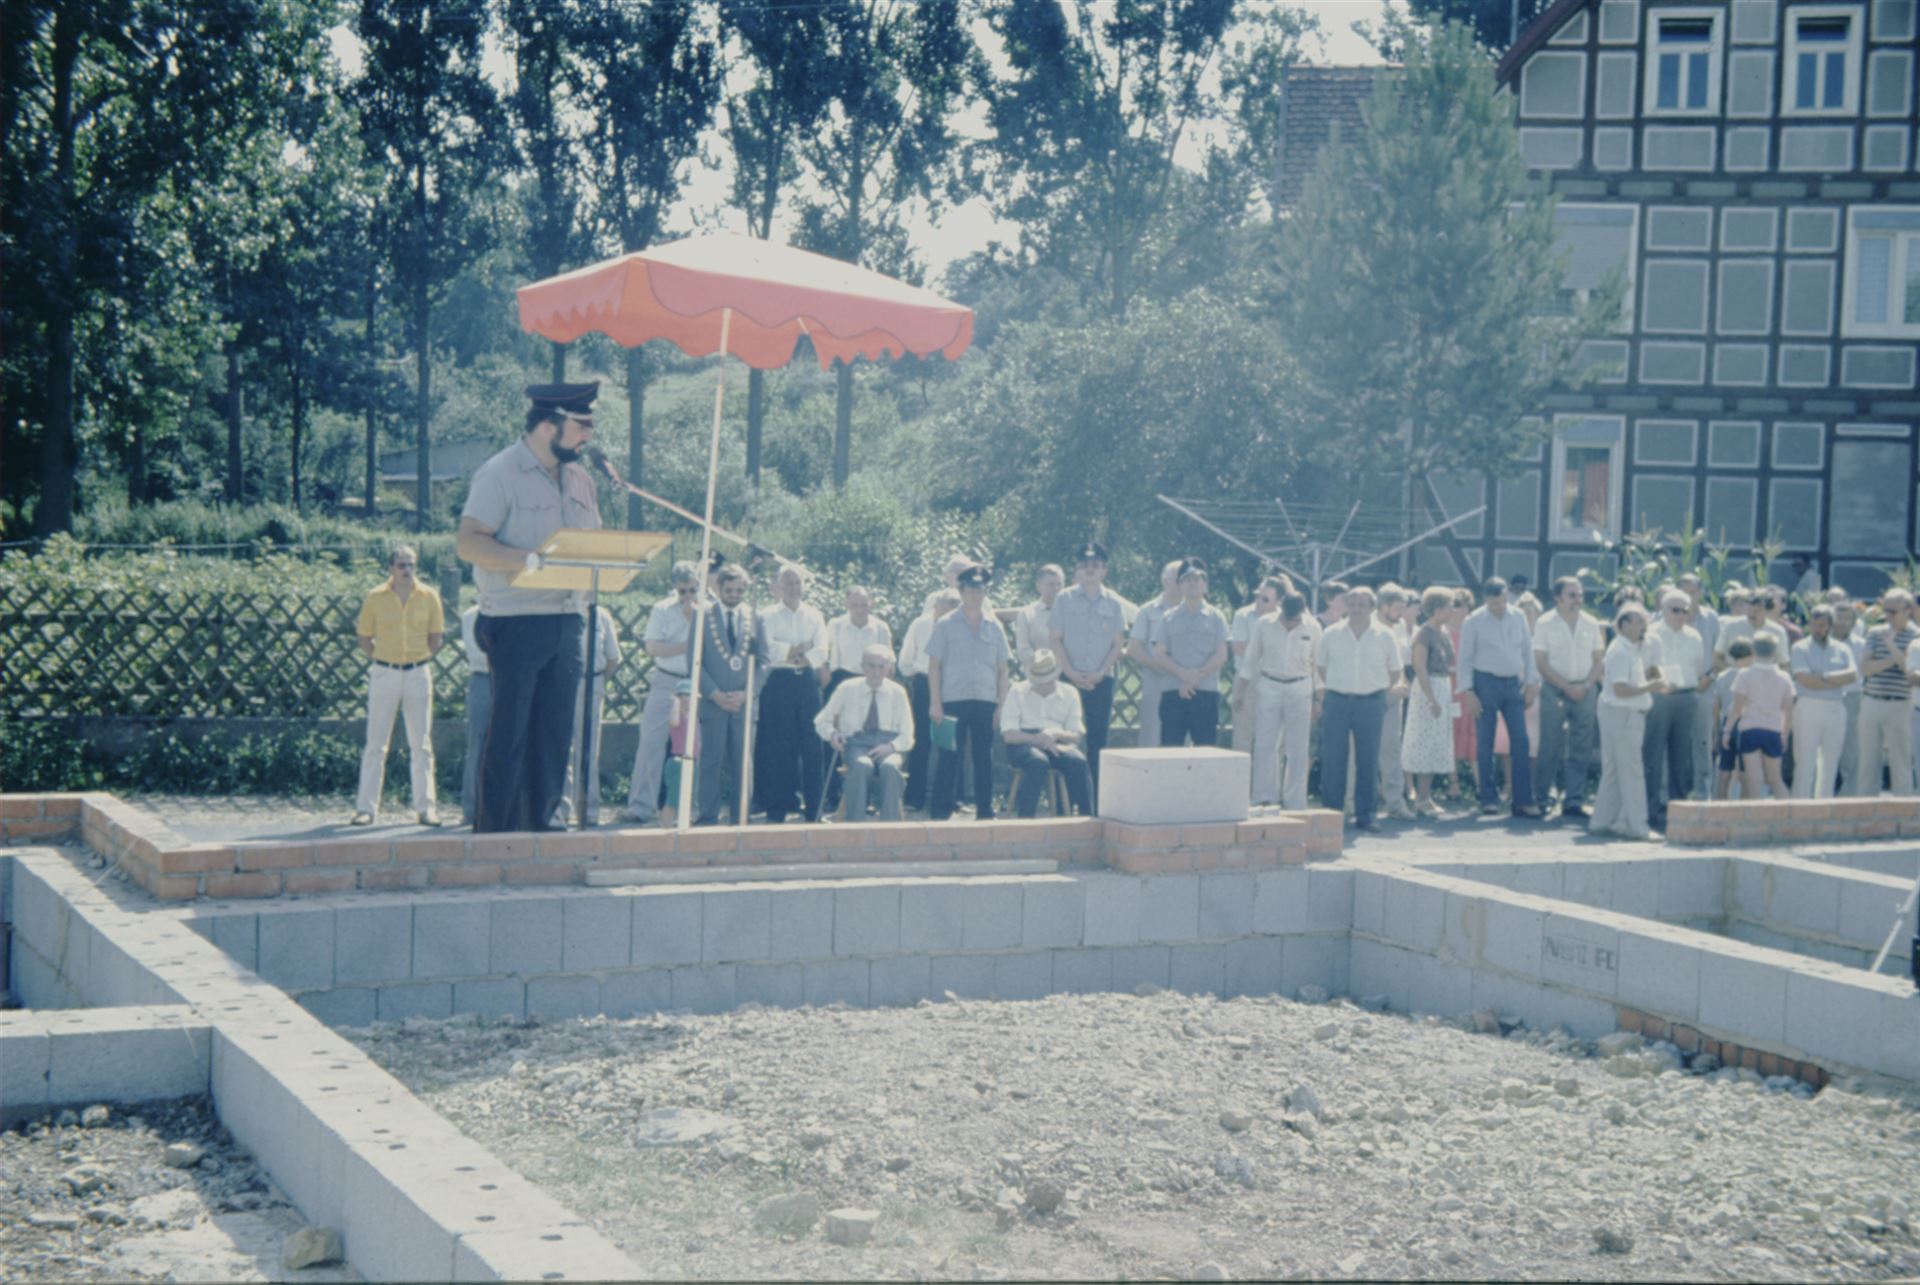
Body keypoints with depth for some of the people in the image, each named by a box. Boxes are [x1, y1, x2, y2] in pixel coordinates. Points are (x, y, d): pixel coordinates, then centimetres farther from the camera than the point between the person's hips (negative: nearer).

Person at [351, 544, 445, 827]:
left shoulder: (429, 597, 1)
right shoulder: (375, 599, -1)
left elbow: (436, 637, 10)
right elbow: (364, 639, 7)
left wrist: (419, 660, 4)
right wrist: (382, 659, 1)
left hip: (418, 674, 1)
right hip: (384, 673, -1)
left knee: (421, 745, 4)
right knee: (375, 745, 2)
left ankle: (425, 807, 8)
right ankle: (366, 807, 6)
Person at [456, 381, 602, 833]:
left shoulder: (580, 479, 17)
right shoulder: (499, 474, -6)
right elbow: (469, 542, -14)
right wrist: (529, 560, -25)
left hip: (567, 622, 7)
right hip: (515, 622, -7)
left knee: (555, 731, 7)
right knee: (509, 732, -5)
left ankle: (539, 823, 14)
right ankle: (493, 831, 1)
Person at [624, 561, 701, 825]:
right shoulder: (662, 609, 2)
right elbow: (653, 649, -6)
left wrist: (692, 615, -9)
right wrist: (686, 645, -11)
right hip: (665, 684, -1)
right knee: (652, 743, -5)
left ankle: (683, 807, 10)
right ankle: (641, 807, -3)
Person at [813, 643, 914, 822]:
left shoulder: (897, 692, 9)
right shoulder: (847, 689, 9)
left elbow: (907, 737, 8)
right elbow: (821, 721, 17)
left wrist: (891, 746, -15)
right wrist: (832, 733, -7)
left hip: (888, 747, 0)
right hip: (856, 744, 0)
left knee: (890, 767, -37)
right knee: (862, 766, -38)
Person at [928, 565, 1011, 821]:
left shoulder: (994, 627, 11)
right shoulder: (946, 626, 3)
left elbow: (1002, 669, 13)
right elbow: (934, 665, 1)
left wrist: (1002, 704, 6)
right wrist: (936, 703, -6)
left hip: (986, 702, 3)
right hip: (953, 701, -3)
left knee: (984, 758, 5)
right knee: (949, 757, -3)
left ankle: (985, 812, 11)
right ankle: (940, 813, 2)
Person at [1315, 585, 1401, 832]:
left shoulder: (1384, 637, 5)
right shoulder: (1331, 635, 5)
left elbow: (1395, 672, 14)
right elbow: (1322, 668, 14)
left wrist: (1381, 691, 9)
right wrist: (1329, 688, 7)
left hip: (1371, 703, 0)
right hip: (1337, 700, 0)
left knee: (1368, 761, 2)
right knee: (1332, 759, -2)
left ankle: (1365, 814, 8)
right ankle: (1331, 811, 6)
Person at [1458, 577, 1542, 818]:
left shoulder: (1517, 618, 8)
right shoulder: (1474, 622, -3)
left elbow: (1528, 651, 13)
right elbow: (1465, 659, -2)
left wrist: (1532, 682, 6)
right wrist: (1469, 691, -8)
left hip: (1513, 683, 3)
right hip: (1486, 682, -3)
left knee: (1521, 742, -2)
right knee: (1485, 744, 1)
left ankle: (1523, 801, 1)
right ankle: (1488, 799, 10)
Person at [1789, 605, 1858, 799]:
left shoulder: (1842, 649, 12)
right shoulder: (1801, 648, 1)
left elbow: (1853, 674, -4)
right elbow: (1805, 680, -11)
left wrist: (1823, 677, -13)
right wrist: (1838, 682, -4)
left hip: (1837, 709, 4)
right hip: (1809, 708, -4)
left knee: (1831, 762, 7)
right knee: (1805, 761, -6)